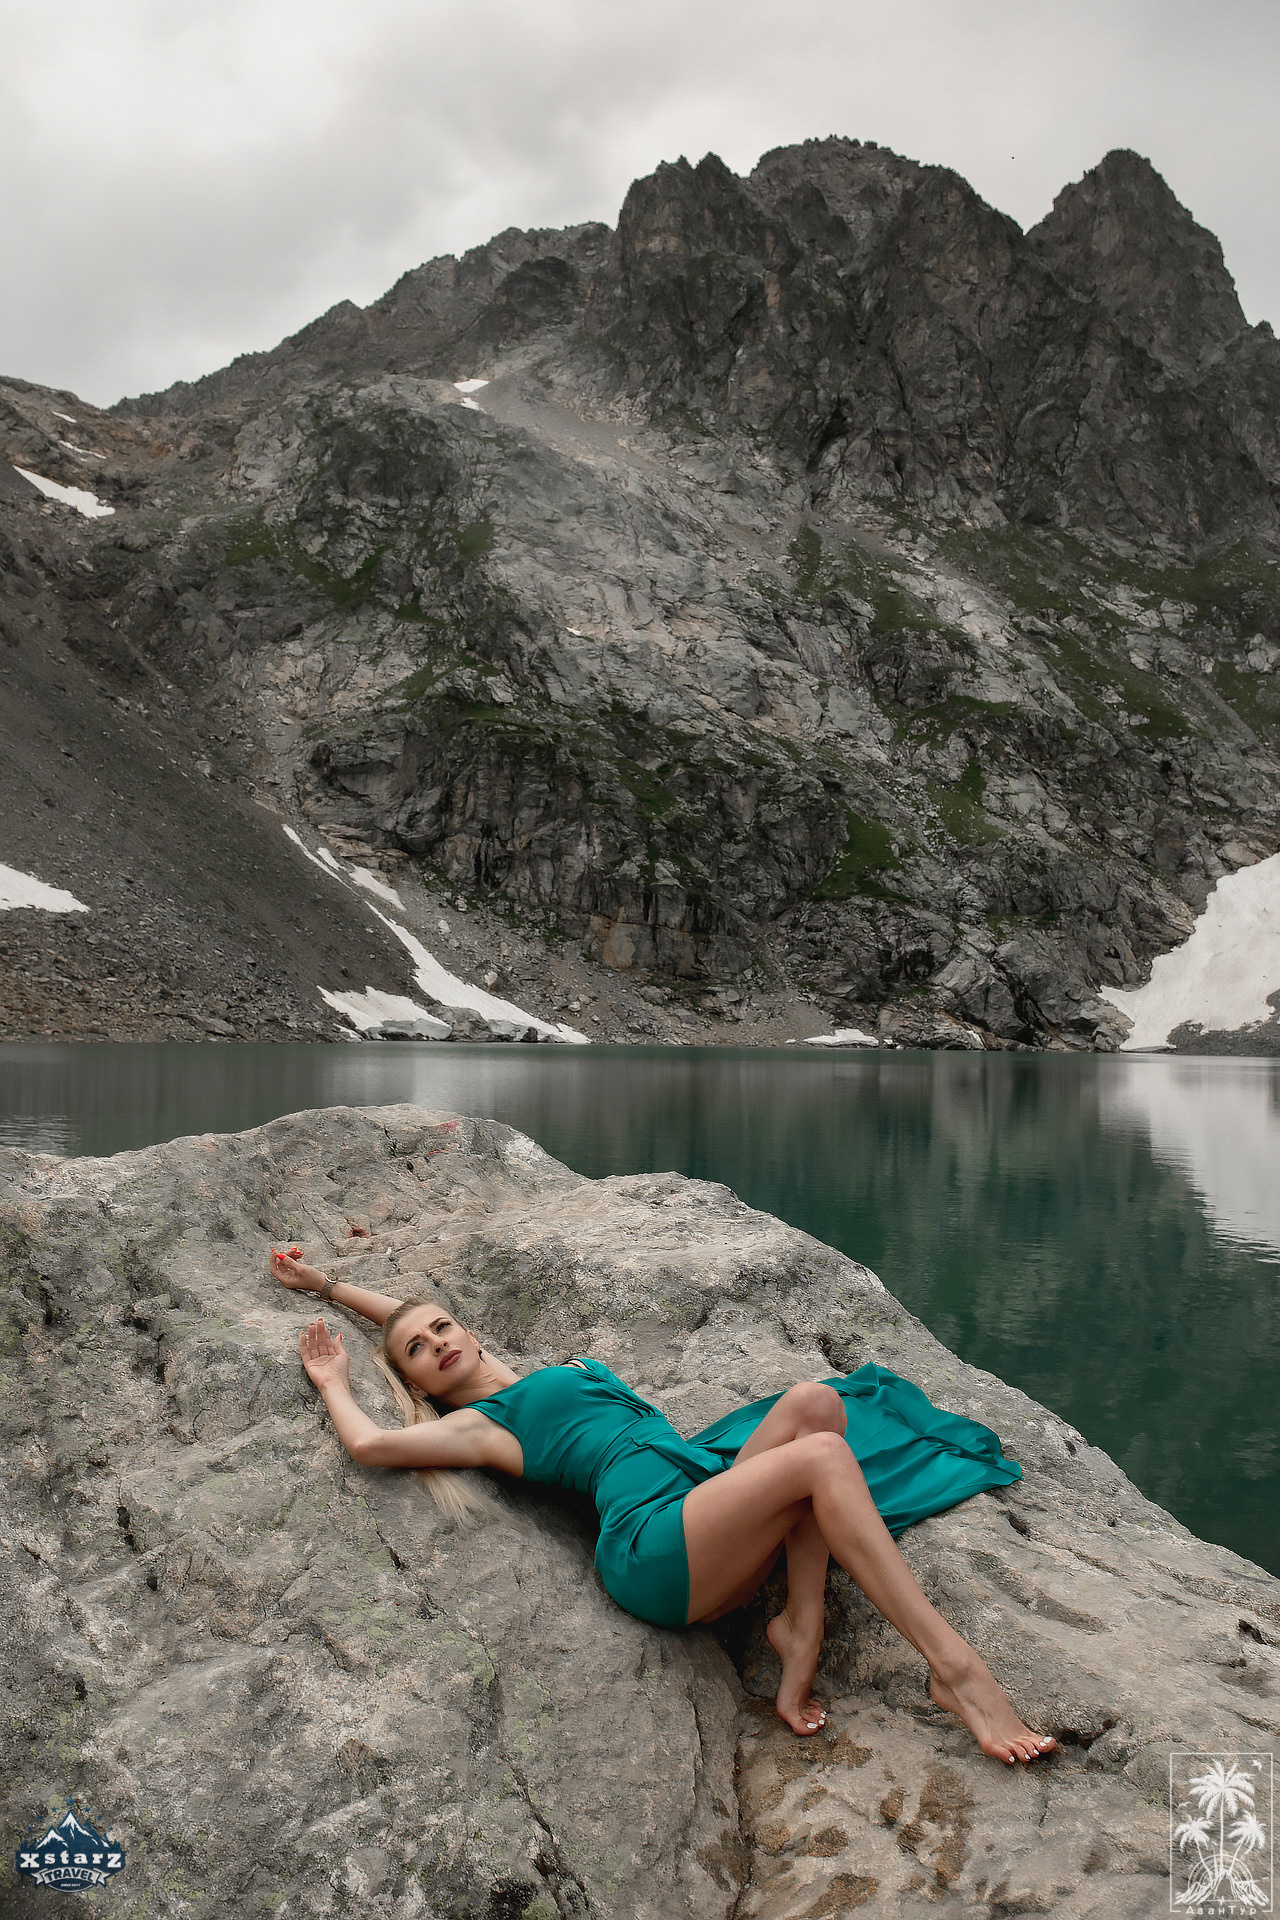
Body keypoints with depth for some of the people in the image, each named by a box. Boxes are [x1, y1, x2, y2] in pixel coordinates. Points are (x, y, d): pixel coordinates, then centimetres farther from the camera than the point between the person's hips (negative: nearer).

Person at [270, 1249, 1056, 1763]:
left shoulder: (538, 1371, 31)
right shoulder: (478, 1423, 11)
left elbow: (420, 1315, 41)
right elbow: (370, 1443, -6)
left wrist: (325, 1283, 43)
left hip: (711, 1493, 8)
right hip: (654, 1545, -8)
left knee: (814, 1401, -18)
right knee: (821, 1455, -28)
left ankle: (802, 1628, -19)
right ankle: (954, 1667, -32)